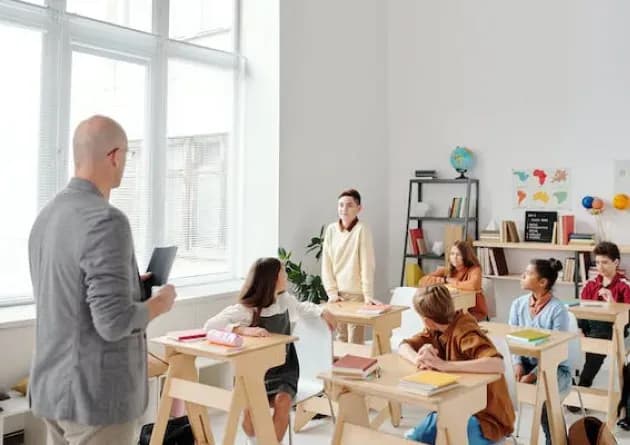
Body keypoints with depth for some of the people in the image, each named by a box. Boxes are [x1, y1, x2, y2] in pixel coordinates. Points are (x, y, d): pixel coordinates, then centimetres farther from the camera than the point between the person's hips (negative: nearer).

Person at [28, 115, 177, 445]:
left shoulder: (46, 216, 7)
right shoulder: (106, 221, -22)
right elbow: (114, 323, -26)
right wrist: (159, 303, -7)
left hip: (53, 387, 9)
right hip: (96, 394, -9)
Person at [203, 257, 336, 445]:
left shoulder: (285, 299, 2)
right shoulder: (245, 309, -14)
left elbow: (301, 307, 27)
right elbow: (210, 326, -26)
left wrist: (321, 311, 9)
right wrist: (244, 330, -38)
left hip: (283, 370, 3)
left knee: (282, 401, -28)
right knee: (250, 406, -28)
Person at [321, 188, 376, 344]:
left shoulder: (362, 230, -11)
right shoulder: (331, 230, 3)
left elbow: (367, 265, -14)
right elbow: (326, 264, 3)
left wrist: (368, 294, -18)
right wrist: (332, 292, -4)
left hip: (356, 294, -4)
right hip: (337, 293, 5)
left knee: (355, 342, 0)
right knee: (340, 338, 14)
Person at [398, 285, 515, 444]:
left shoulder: (465, 332, -26)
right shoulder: (438, 329, -2)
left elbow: (498, 365, -41)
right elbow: (404, 346, 1)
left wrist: (443, 364, -42)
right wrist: (419, 359, -23)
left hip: (485, 418, -7)